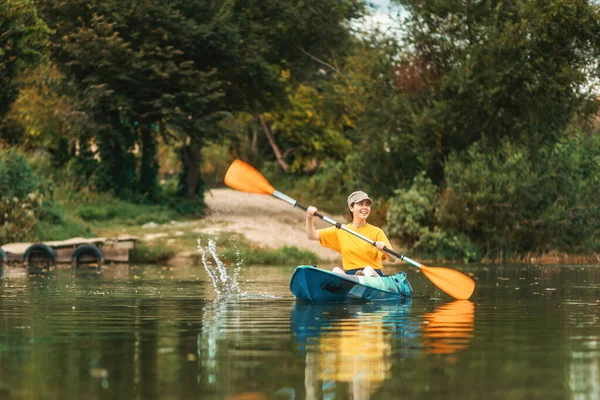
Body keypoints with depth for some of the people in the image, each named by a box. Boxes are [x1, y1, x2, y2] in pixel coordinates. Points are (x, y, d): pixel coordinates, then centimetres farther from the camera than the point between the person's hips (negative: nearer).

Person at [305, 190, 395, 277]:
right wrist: (309, 218, 0)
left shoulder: (376, 232, 8)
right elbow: (312, 235, 17)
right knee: (336, 270, -30)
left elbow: (392, 259, 0)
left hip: (374, 275, -2)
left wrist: (384, 250, -23)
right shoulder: (340, 231, 15)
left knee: (368, 269, -35)